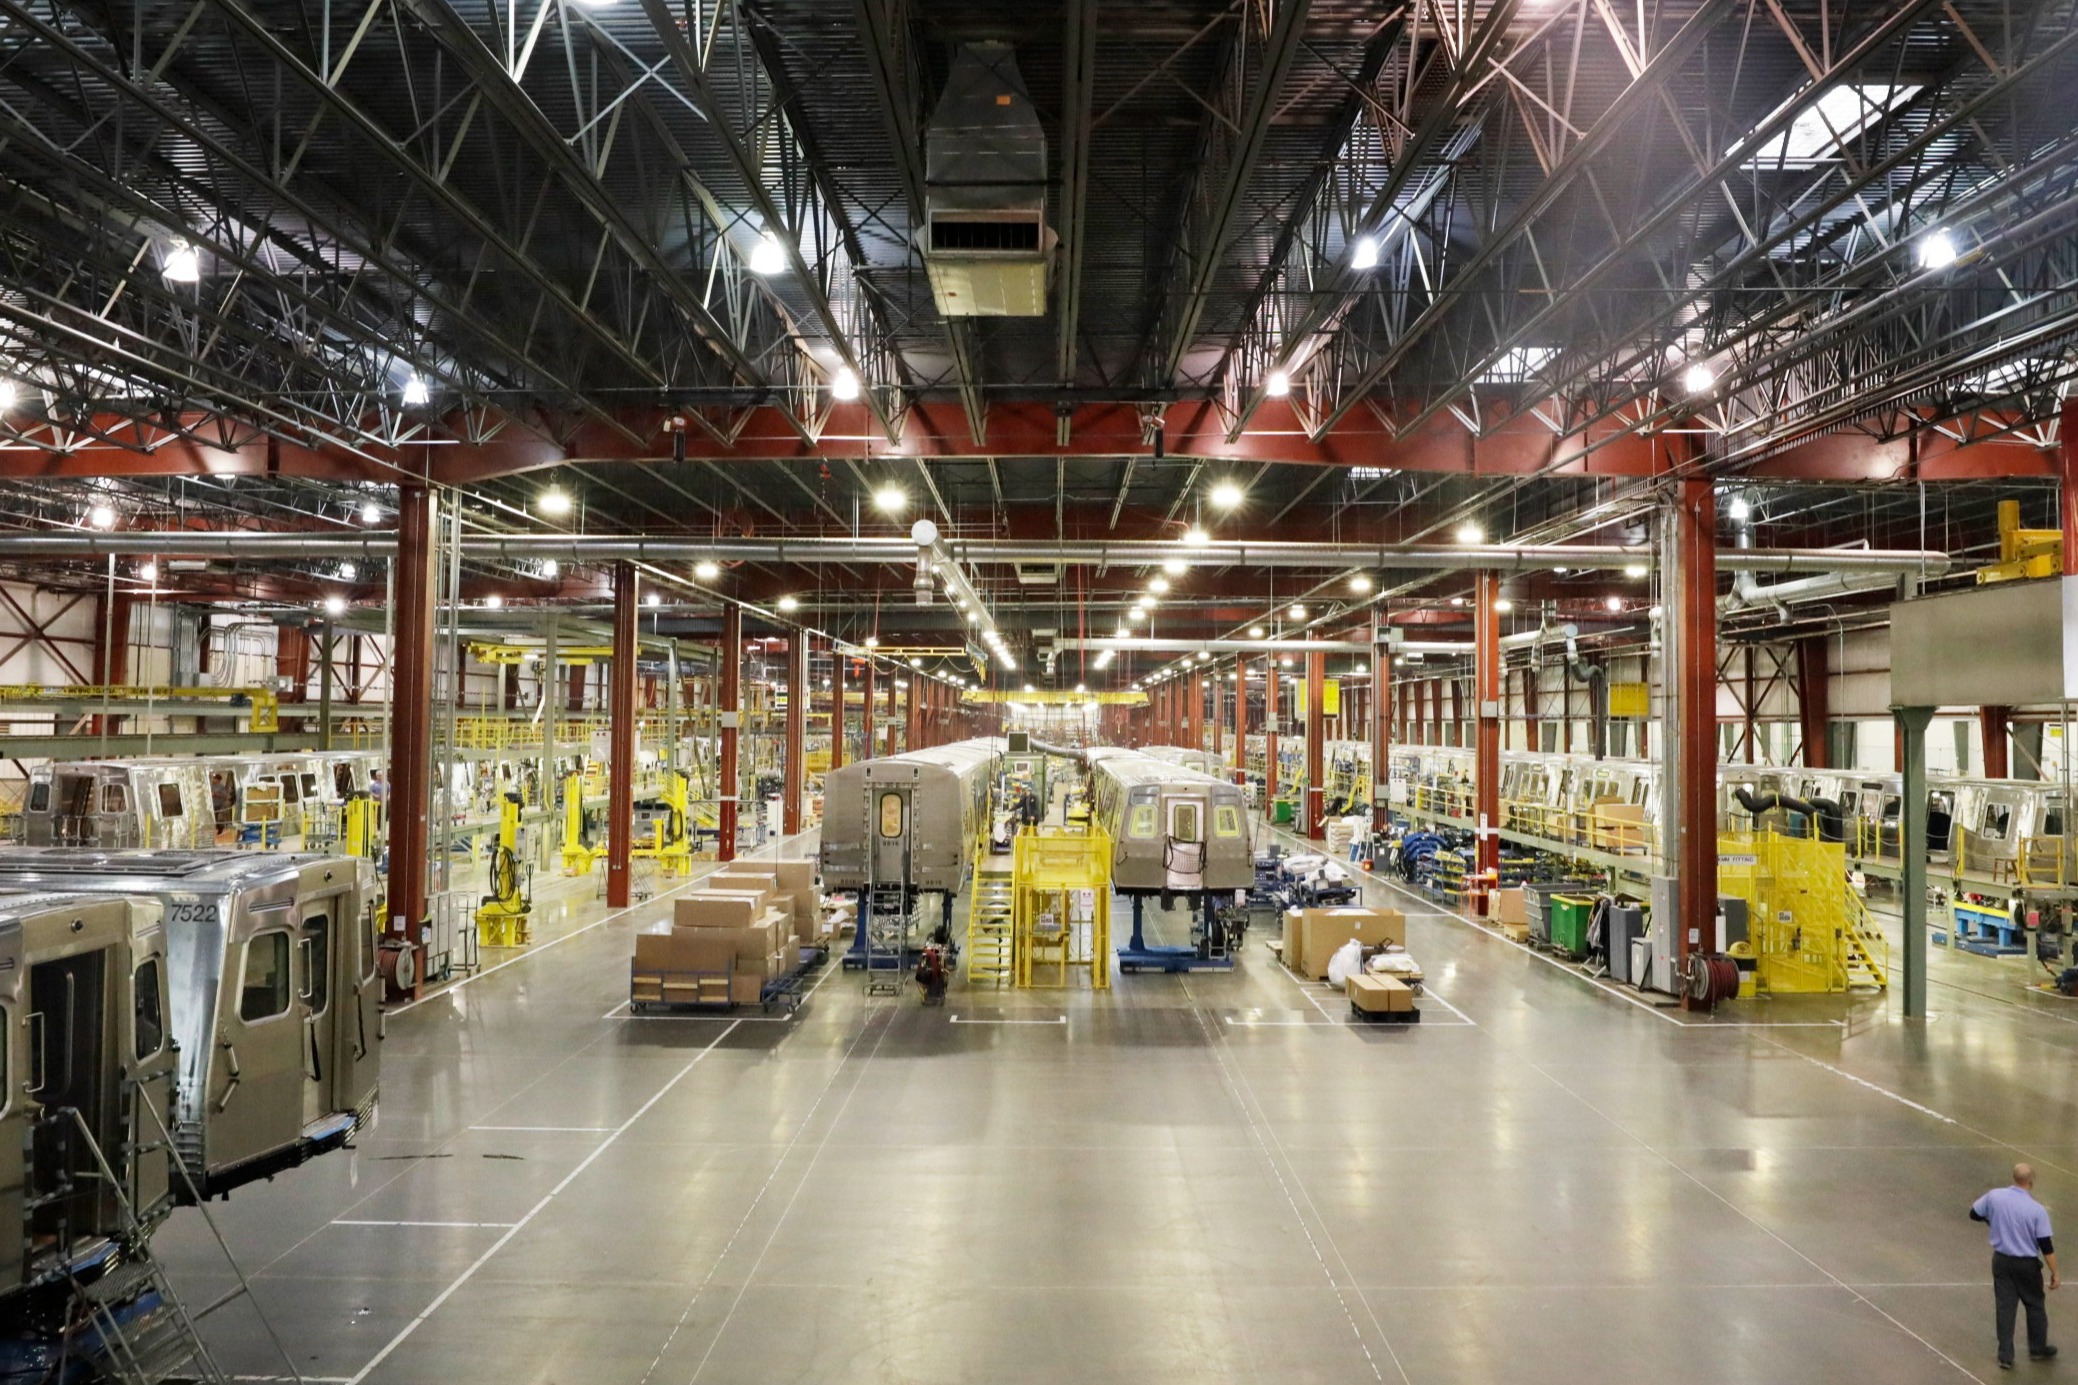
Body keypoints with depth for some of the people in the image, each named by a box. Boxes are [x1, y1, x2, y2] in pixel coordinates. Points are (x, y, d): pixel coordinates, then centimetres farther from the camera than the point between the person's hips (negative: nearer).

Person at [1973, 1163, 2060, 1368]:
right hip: (2027, 1264, -2)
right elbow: (2046, 1246, -15)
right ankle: (2037, 1349, 36)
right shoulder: (2037, 1210, -19)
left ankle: (2005, 1356, 12)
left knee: (2005, 1307, 9)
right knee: (2035, 1305, 20)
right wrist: (2054, 1273, -5)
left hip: (2001, 1260, 2)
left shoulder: (1994, 1196, -11)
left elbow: (1974, 1214, 4)